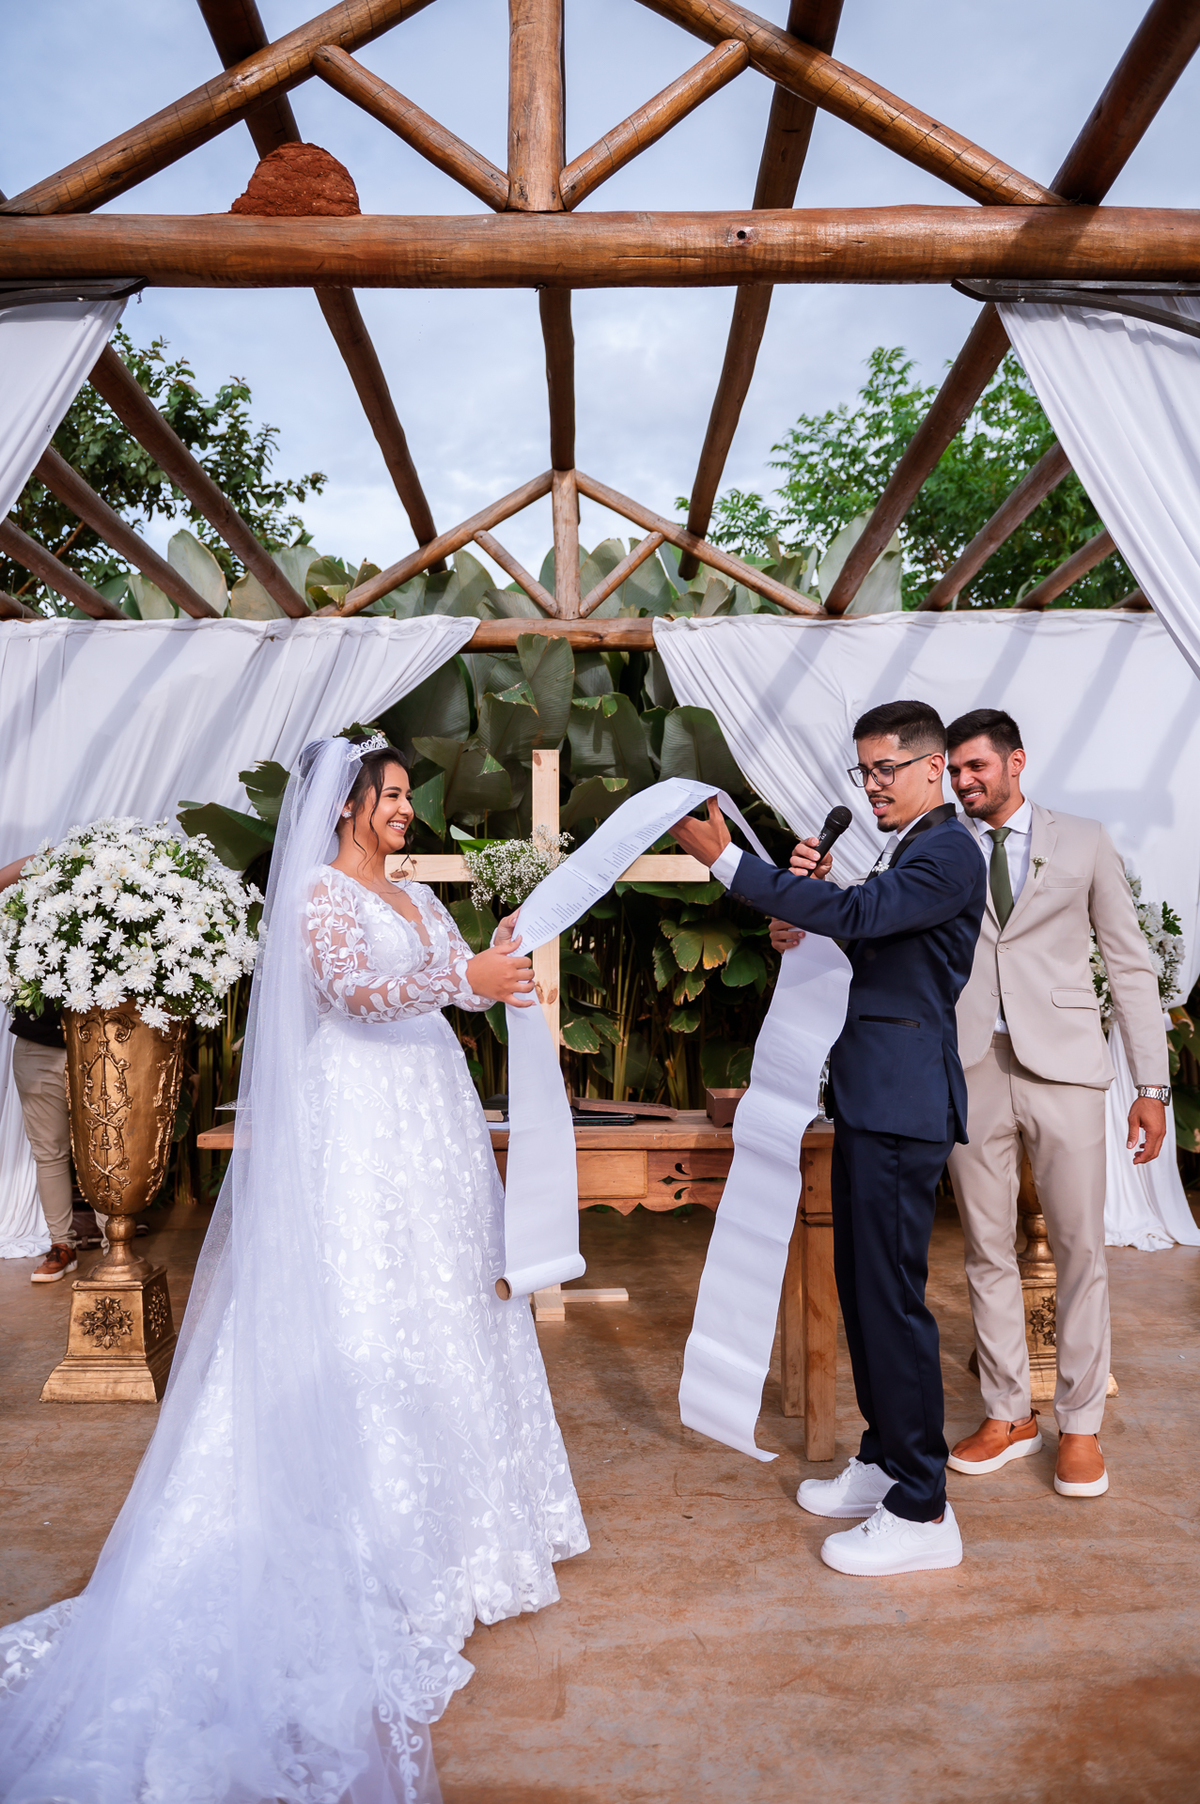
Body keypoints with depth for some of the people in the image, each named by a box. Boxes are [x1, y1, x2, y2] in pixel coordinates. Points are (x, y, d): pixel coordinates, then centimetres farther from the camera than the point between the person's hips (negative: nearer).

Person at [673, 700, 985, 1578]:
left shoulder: (948, 853, -14)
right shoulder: (909, 850, 18)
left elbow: (854, 916, -26)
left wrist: (727, 858, -24)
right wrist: (818, 888, 3)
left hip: (901, 1107, -10)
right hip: (874, 1099, 10)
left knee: (892, 1297, -4)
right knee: (861, 1285, 17)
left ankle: (922, 1513, 9)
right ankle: (884, 1462, 32)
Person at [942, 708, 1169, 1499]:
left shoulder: (1083, 843, 7)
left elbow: (1132, 966, 5)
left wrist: (1152, 1084, -1)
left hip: (1060, 1064, -1)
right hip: (970, 1068, 2)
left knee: (1081, 1249, 3)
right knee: (988, 1249, 9)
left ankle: (1081, 1426, 19)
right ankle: (1009, 1414, 24)